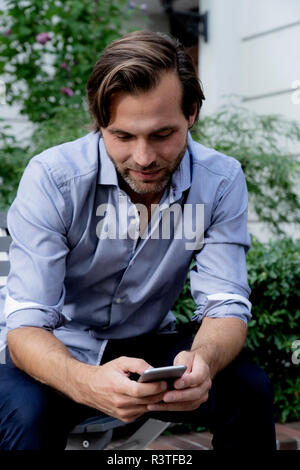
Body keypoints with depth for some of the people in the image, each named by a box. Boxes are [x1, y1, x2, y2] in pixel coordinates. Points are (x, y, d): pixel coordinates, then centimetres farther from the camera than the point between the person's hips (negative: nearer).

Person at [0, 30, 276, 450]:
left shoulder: (221, 182, -14)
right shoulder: (51, 178, -23)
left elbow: (225, 305, -14)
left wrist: (202, 360, -40)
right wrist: (86, 382, -49)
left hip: (148, 346, 3)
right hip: (62, 350, -2)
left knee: (249, 388, -23)